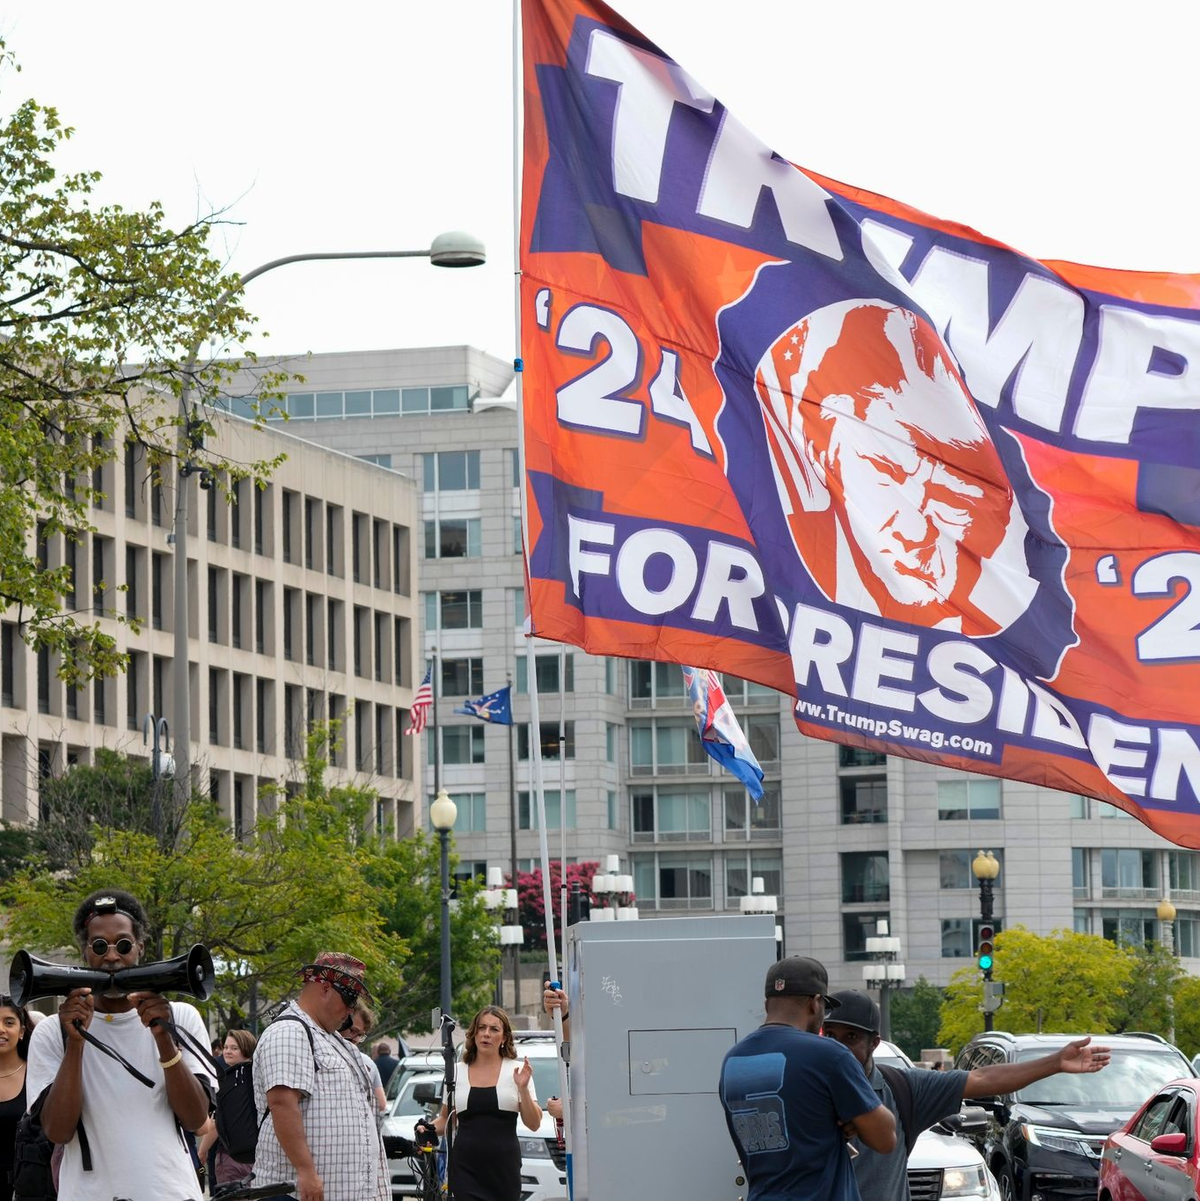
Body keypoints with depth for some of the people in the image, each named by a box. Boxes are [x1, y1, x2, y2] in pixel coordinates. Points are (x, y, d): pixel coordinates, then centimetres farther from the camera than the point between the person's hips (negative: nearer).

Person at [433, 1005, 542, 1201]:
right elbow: (446, 1118, 19)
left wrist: (523, 1088, -14)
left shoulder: (516, 1070, 3)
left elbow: (534, 1124, -1)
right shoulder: (456, 1072, 8)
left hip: (504, 1168, 0)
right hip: (466, 1168, 0)